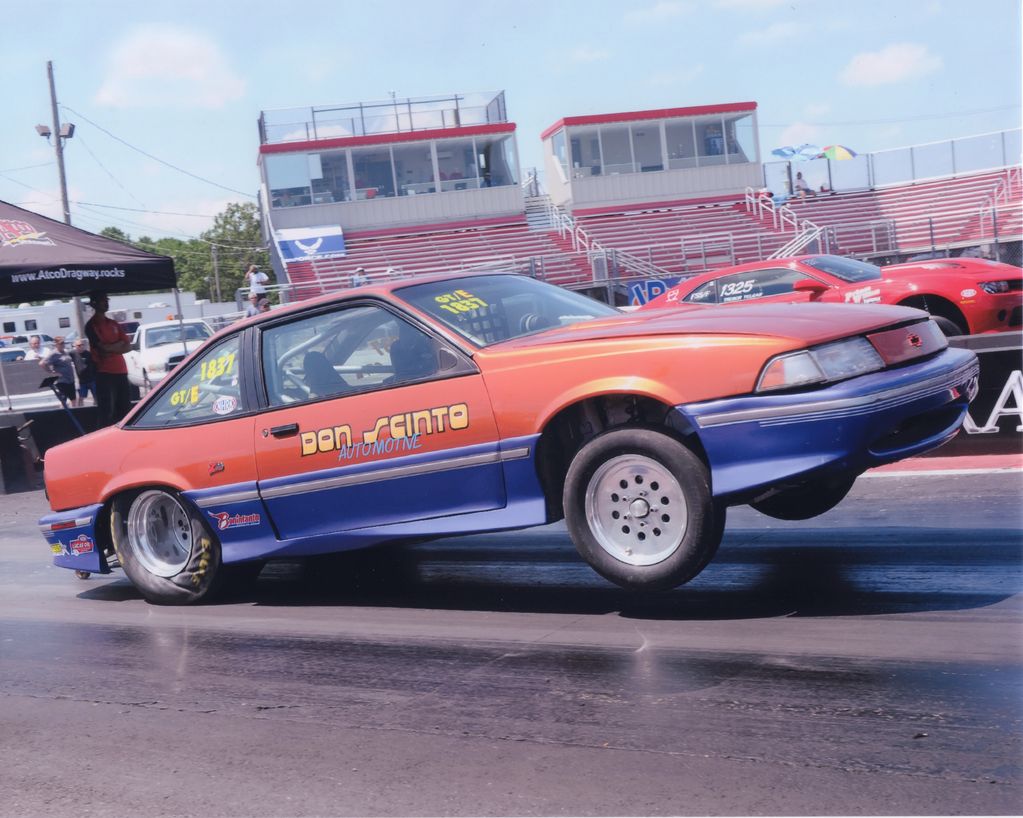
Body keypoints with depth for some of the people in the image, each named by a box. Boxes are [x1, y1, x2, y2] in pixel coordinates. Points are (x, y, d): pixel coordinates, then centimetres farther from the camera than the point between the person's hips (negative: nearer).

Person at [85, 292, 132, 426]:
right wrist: (119, 344, 0)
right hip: (104, 373, -7)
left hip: (121, 371, 7)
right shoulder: (91, 326, -3)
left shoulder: (113, 324, 17)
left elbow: (128, 346, 10)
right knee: (107, 411, -10)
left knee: (125, 409, 7)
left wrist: (111, 349, -7)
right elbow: (103, 348, -15)